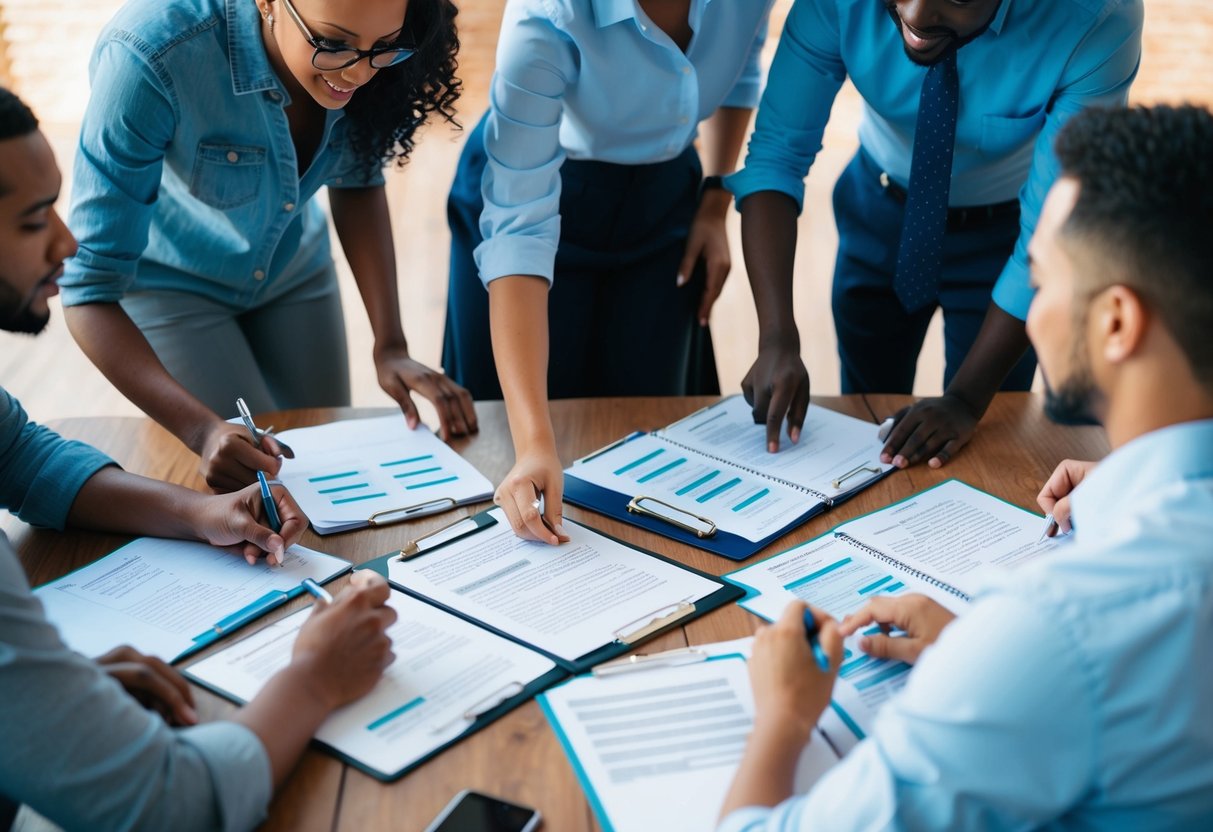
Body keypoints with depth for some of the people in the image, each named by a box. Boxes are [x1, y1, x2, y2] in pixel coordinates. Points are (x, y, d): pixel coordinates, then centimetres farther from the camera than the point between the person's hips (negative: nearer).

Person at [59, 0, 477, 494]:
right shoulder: (152, 54, -38)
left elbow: (357, 182, -4)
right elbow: (89, 286, -34)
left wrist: (390, 346, -14)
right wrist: (201, 430, -47)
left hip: (292, 269, 4)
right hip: (167, 281, -4)